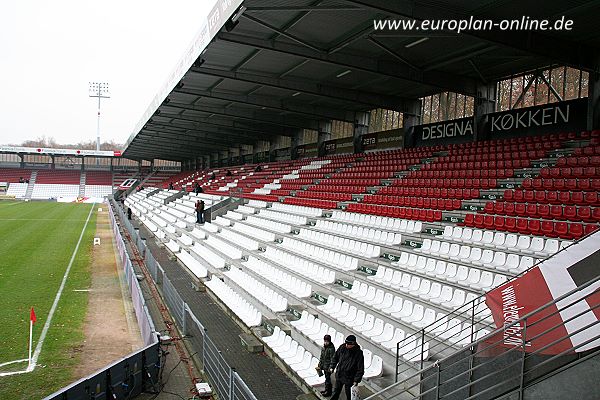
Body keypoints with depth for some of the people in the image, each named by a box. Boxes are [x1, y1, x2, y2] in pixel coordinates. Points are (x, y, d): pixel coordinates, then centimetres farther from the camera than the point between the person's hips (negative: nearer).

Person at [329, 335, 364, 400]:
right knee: (336, 392, 22)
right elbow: (335, 357, 7)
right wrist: (332, 367, 5)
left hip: (349, 378, -4)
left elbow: (360, 369, -16)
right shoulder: (342, 347, -11)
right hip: (339, 375, 4)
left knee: (349, 394, 12)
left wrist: (356, 380, -15)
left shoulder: (358, 353, -22)